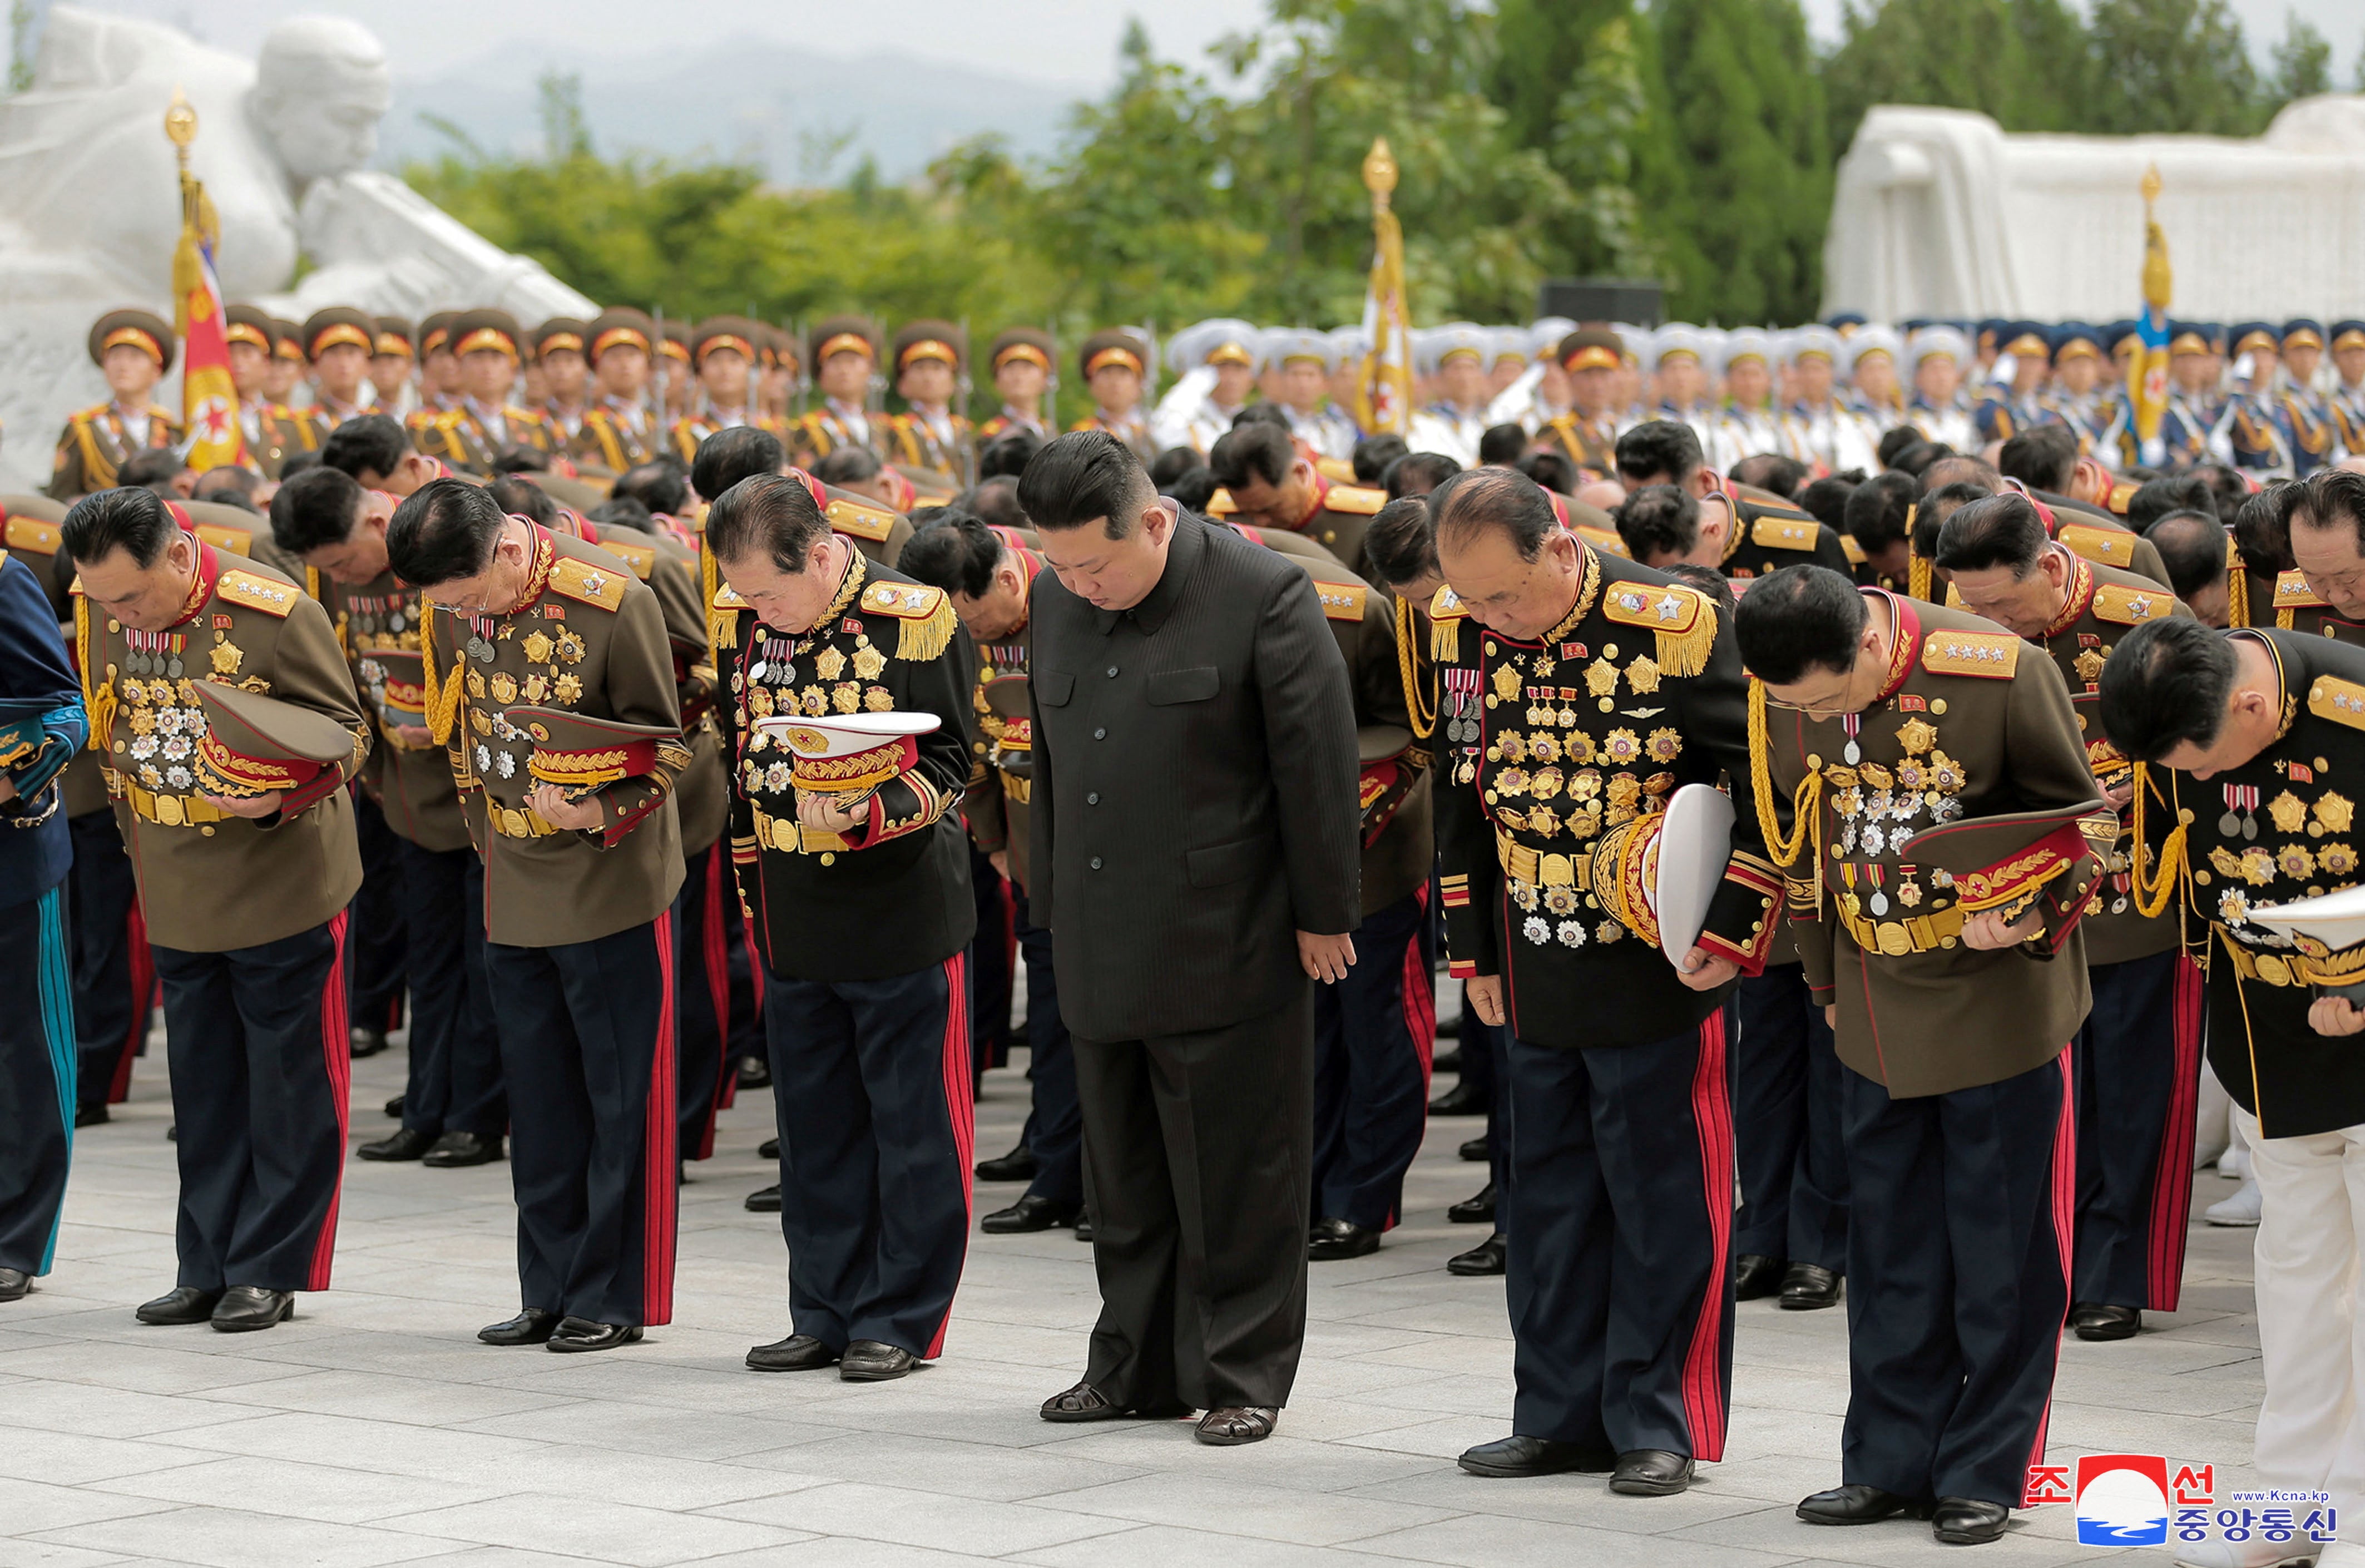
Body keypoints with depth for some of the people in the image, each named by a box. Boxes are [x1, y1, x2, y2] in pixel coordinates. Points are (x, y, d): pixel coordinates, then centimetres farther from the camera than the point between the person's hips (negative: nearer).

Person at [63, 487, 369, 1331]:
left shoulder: (275, 613, -19)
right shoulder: (99, 613, -4)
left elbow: (346, 731, -11)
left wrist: (282, 793, -27)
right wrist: (131, 821, 10)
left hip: (279, 878, -5)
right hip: (175, 892, 5)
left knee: (286, 1080, 2)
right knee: (202, 1080, 12)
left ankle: (272, 1269, 11)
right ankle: (207, 1268, 20)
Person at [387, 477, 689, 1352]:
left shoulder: (613, 603, -18)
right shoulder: (452, 609, -2)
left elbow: (664, 746, -11)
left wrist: (600, 813, -26)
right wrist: (490, 837, 13)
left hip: (609, 882, -5)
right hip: (513, 890, 6)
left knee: (619, 1096, 0)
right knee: (538, 1099, 11)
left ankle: (617, 1296, 8)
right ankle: (552, 1291, 20)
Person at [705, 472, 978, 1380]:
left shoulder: (913, 618, -12)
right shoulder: (738, 622, 3)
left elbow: (947, 764, -10)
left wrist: (862, 815, -27)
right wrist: (752, 887, 14)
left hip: (900, 913, -5)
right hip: (793, 921, 5)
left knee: (911, 1124, 1)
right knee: (816, 1125, 11)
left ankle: (902, 1320, 9)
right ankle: (827, 1313, 20)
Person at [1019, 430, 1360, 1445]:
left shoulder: (1262, 595, -10)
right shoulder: (1055, 601, 9)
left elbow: (1317, 763, -7)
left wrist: (1321, 915, -5)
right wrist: (1053, 903, 17)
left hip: (1225, 943, -6)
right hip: (1102, 946, 6)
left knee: (1234, 1171, 0)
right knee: (1125, 1171, 11)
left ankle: (1243, 1378, 9)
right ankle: (1138, 1367, 21)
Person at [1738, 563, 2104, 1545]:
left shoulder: (2001, 673, -21)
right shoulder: (1784, 695, -7)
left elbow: (2082, 819, -7)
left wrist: (2029, 918, -23)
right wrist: (1828, 981, 14)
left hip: (2000, 997, -4)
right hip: (1879, 1011, 4)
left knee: (2001, 1246, 2)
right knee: (1889, 1241, 10)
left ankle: (1986, 1473, 12)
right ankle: (1892, 1463, 20)